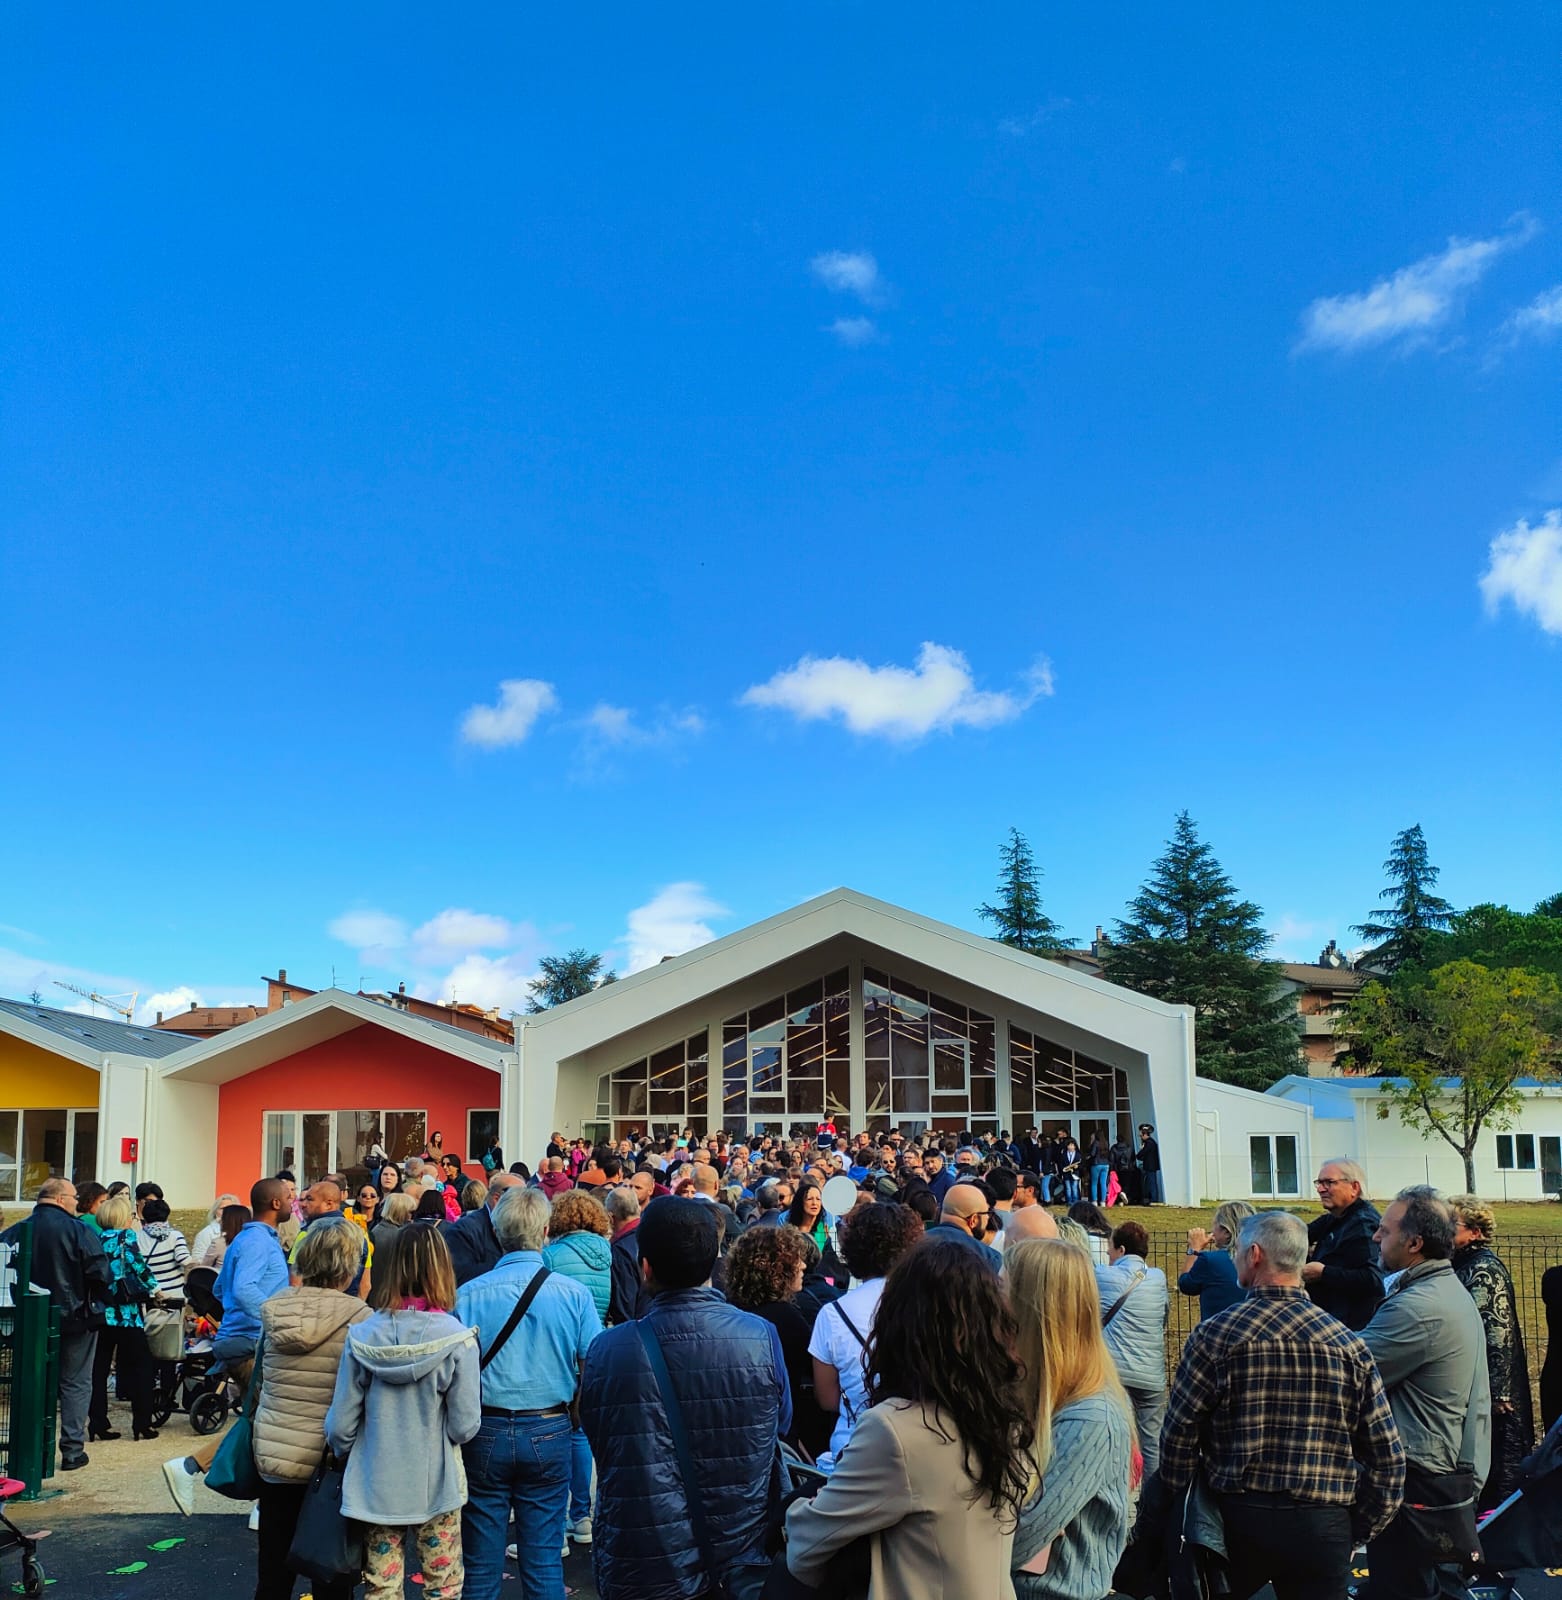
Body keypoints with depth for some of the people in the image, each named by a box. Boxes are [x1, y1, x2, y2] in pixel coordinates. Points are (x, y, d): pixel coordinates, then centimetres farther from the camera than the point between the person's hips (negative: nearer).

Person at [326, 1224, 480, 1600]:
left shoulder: (362, 1336, -11)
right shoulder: (457, 1340, -17)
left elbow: (340, 1425, -5)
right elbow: (464, 1426, -13)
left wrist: (351, 1458, 15)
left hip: (376, 1485, 2)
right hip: (436, 1487, -2)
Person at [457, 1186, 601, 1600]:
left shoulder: (468, 1295, -8)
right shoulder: (574, 1294, -7)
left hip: (485, 1433, 0)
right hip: (548, 1434, 0)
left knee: (481, 1561, 12)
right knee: (543, 1558, 10)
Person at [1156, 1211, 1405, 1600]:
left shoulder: (1214, 1334, -8)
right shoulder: (1349, 1344, -1)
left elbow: (1178, 1436, -7)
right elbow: (1387, 1458, 0)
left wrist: (1177, 1511, 6)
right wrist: (1356, 1532, 10)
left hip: (1236, 1519, -1)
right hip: (1322, 1525, 1)